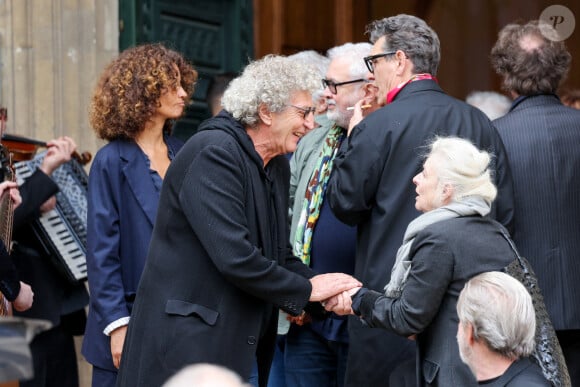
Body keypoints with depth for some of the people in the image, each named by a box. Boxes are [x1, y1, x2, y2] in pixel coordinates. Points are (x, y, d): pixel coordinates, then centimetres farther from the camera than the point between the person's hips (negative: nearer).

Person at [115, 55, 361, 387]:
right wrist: (306, 289, -13)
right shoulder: (213, 152, -17)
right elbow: (234, 257, -24)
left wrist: (326, 294, -2)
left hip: (243, 345, 9)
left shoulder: (277, 165, 12)